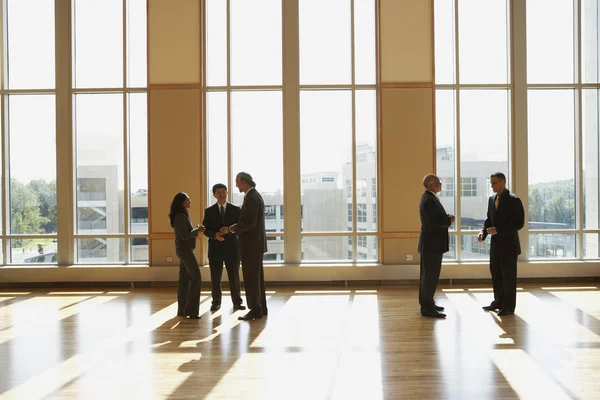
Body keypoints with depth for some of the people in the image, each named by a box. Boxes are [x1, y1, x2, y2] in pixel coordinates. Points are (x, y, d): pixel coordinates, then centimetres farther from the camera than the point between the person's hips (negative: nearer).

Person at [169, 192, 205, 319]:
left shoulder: (182, 215, 15)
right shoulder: (181, 216, -16)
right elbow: (184, 236, -20)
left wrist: (196, 229, 4)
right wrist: (198, 230, -10)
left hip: (184, 249, 10)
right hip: (185, 249, -10)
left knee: (184, 279, 9)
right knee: (196, 277, -10)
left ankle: (182, 310, 11)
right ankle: (191, 310, -9)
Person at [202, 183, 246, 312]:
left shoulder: (235, 209, 3)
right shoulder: (209, 211, 5)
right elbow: (206, 230, 1)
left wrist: (229, 229, -18)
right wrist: (215, 234, -19)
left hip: (231, 247, 0)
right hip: (215, 248, 0)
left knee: (234, 276, 4)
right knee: (215, 277, 6)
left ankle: (237, 302, 14)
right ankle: (216, 302, 17)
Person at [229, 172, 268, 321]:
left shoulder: (251, 198, -19)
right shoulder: (255, 195, 14)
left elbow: (250, 222, -26)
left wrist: (236, 228, -11)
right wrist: (239, 226, 10)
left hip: (251, 244, -10)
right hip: (256, 242, 10)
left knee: (250, 278, -4)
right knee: (257, 276, 14)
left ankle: (255, 310, 0)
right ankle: (261, 307, 20)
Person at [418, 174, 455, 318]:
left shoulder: (429, 198, 14)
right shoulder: (429, 200, -19)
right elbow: (434, 222, -27)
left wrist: (447, 217, 1)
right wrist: (449, 220, -13)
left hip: (431, 243, 11)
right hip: (431, 244, -11)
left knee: (428, 274, 16)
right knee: (431, 275, -7)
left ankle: (427, 303, 26)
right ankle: (427, 308, -3)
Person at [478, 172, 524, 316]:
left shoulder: (514, 200, -13)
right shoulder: (491, 199, 9)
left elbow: (519, 223, -17)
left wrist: (498, 230, -23)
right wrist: (483, 231, -4)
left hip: (508, 244, -7)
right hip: (495, 244, 7)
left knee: (509, 276, 2)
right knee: (495, 274, 14)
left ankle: (509, 306, 11)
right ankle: (498, 301, 26)